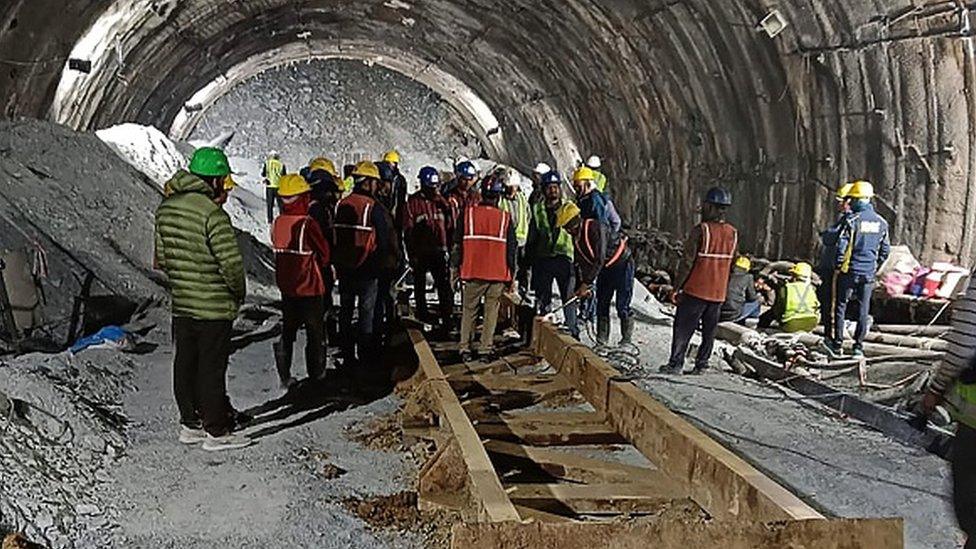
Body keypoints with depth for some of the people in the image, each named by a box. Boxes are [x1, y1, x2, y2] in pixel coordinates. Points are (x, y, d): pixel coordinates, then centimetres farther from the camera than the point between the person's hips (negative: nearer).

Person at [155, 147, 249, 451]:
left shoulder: (166, 208, 5)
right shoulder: (212, 214, -21)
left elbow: (161, 258, 12)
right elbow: (232, 263, -21)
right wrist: (239, 292, -3)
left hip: (181, 304, 8)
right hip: (214, 307, -7)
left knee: (185, 364, 16)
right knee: (212, 368, 2)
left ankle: (189, 424, 28)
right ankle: (217, 431, 12)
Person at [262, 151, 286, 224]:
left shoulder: (267, 163, 2)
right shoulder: (281, 164, 0)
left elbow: (263, 174, 9)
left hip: (269, 186, 1)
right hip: (279, 186, 0)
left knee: (270, 204, 7)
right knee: (280, 204, 6)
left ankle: (270, 220, 4)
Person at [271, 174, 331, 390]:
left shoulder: (277, 223, -2)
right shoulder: (308, 224, -20)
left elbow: (279, 250, 8)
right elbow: (324, 253, -9)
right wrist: (320, 267, 11)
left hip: (286, 286, 6)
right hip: (310, 286, -6)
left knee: (288, 330, 15)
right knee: (315, 332, 9)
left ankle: (284, 376, 15)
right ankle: (317, 374, 17)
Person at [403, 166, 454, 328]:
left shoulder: (441, 201, 7)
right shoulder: (413, 202, -3)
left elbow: (448, 226, 13)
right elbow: (408, 230, -4)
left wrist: (449, 247, 9)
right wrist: (411, 254, -8)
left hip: (439, 251, 2)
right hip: (420, 252, -2)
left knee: (445, 286, -3)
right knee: (420, 286, 10)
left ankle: (446, 318, 2)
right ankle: (422, 316, 22)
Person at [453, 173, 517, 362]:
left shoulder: (468, 213, -2)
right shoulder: (506, 218, -1)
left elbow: (458, 244, 2)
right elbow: (511, 249, 4)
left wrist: (456, 268, 11)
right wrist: (511, 275, 12)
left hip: (472, 272, 0)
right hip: (498, 274, 0)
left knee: (468, 310, 11)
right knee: (491, 311, 8)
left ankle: (465, 348, 11)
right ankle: (485, 349, 6)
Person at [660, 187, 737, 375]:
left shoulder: (701, 230, -15)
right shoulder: (733, 233, 4)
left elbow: (688, 263, -16)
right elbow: (731, 264, 10)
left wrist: (677, 288, -9)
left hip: (696, 290, -5)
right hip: (719, 293, 5)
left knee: (683, 328, 2)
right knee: (709, 331, 13)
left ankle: (675, 363, 2)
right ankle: (702, 365, 16)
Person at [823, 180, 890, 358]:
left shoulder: (852, 220, -13)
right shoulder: (881, 222, 5)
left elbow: (841, 247, -15)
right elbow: (885, 250, 11)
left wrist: (837, 267, -3)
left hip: (849, 271, -5)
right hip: (869, 274, 5)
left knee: (840, 306, 6)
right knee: (863, 309, 8)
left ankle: (837, 345, 11)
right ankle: (858, 347, 11)